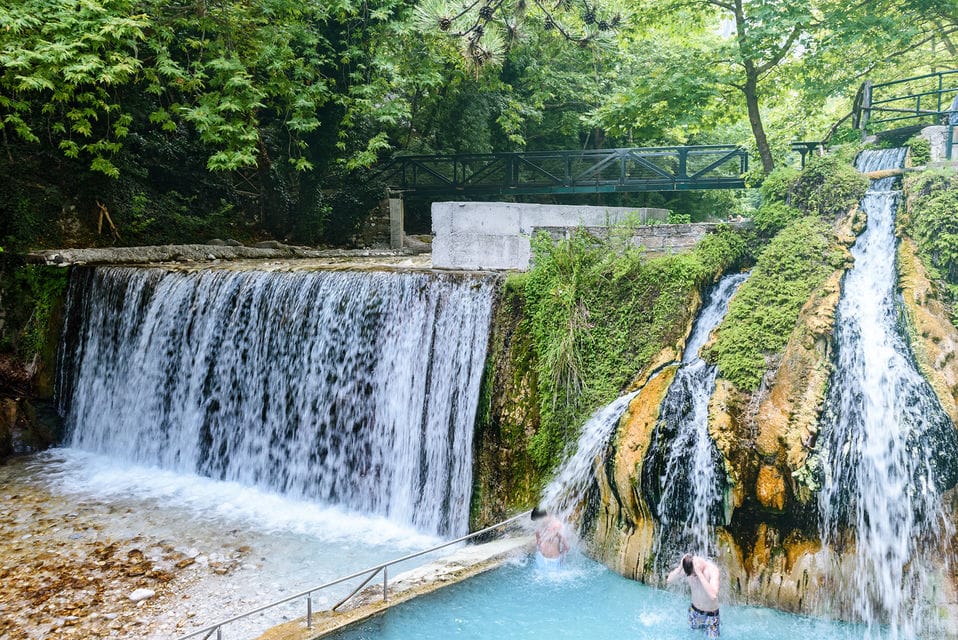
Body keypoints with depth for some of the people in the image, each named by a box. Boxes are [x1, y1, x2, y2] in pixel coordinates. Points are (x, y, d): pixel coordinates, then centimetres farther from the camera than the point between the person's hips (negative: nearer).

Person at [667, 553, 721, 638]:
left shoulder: (712, 569, -32)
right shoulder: (688, 568, -19)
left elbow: (713, 596, -44)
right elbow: (669, 580, -17)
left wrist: (699, 573, -47)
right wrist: (680, 567, -33)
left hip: (710, 614, -4)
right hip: (694, 611, 4)